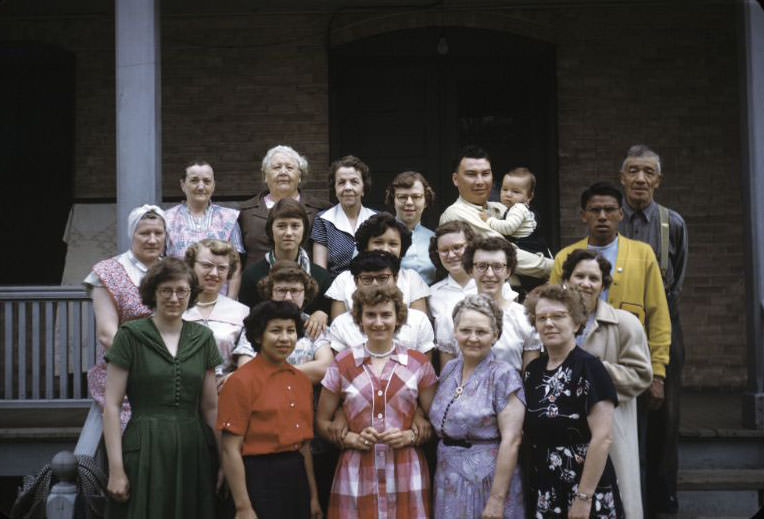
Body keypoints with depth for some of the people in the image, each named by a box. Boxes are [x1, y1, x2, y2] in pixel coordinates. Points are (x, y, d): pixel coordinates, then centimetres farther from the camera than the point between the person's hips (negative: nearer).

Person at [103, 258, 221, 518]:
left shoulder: (202, 338, 10)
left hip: (194, 452, 4)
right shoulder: (131, 335, -1)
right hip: (145, 451, -3)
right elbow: (111, 405, -4)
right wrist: (115, 468, -10)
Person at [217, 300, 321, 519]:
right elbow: (231, 449, -12)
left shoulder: (302, 381, 9)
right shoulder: (242, 381, -10)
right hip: (259, 479, -6)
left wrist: (313, 496, 15)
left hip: (297, 478, 6)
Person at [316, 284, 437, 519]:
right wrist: (352, 439, -7)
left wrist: (410, 436, -8)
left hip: (406, 473, 0)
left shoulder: (418, 365, 7)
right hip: (357, 474, 0)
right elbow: (322, 421, 10)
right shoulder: (342, 365, 7)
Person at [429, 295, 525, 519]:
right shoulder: (449, 370, 7)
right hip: (447, 486, 5)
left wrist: (496, 500, -19)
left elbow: (511, 441, -16)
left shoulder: (504, 376, -11)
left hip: (486, 482, -5)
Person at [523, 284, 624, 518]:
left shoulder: (588, 367, -12)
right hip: (542, 493, 6)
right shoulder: (533, 370, 7)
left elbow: (603, 438, -17)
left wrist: (584, 497, -18)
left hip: (585, 492, -6)